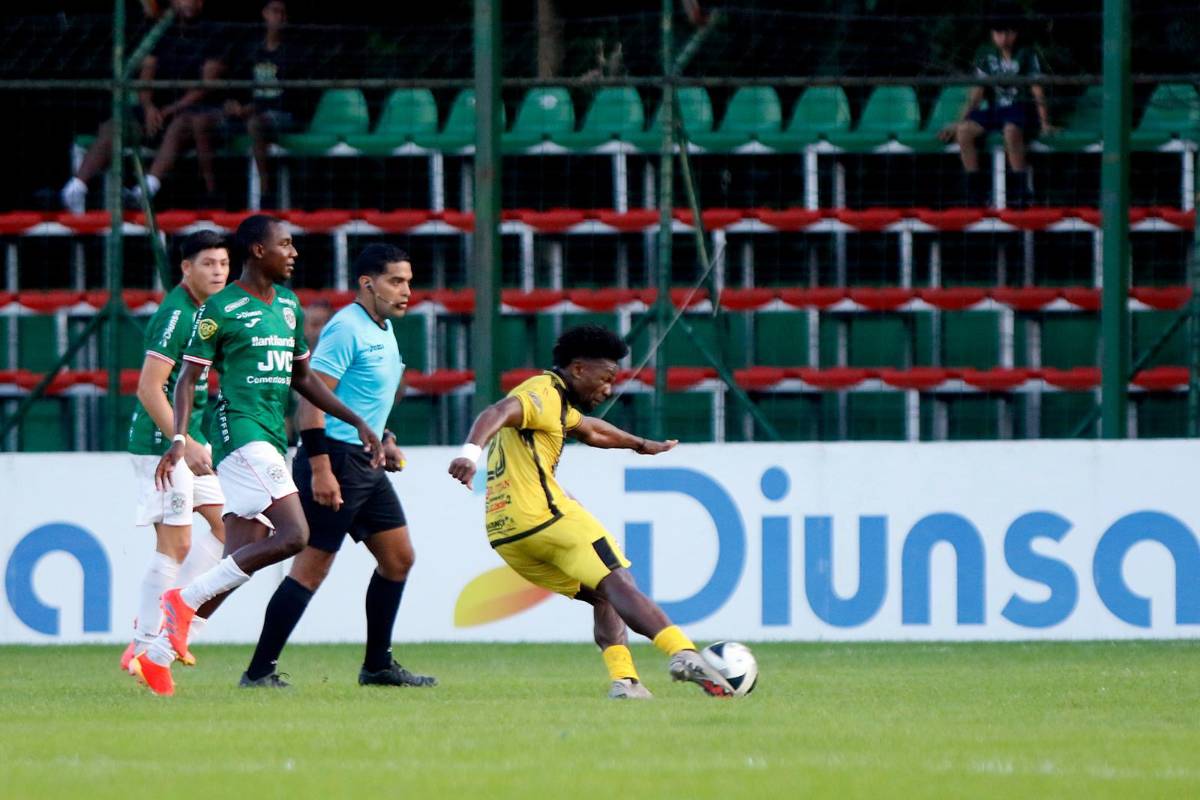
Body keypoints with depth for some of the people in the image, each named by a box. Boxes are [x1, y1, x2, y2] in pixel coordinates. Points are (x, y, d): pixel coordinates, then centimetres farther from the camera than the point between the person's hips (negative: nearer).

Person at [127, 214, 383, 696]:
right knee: (293, 535, -20)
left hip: (271, 438, 8)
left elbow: (302, 377, 26)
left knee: (242, 561, 2)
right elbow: (188, 377, -6)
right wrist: (179, 438, -19)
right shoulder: (221, 309, -5)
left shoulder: (288, 305, 17)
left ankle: (156, 655, 5)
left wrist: (357, 422, 22)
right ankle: (184, 602, -13)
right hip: (240, 432, -8)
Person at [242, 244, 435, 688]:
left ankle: (377, 665, 21)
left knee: (398, 558, 11)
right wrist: (320, 469, -25)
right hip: (335, 460, -10)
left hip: (366, 464, 10)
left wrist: (383, 440, 17)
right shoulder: (348, 328, -15)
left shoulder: (384, 328, 15)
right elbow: (312, 397, -21)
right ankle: (259, 672, -6)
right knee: (312, 566, -9)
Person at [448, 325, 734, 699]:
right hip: (542, 513, -10)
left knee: (602, 596, 15)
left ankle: (623, 679, -4)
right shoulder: (544, 393, -5)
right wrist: (471, 451, -43)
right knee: (618, 584, -15)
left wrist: (640, 444, 63)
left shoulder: (553, 401, 28)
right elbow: (497, 413, -25)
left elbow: (589, 429, 48)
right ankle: (684, 653, -32)